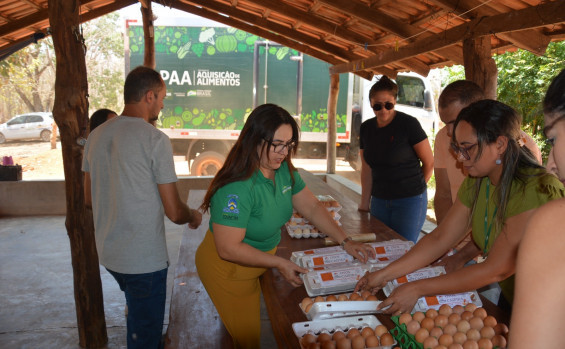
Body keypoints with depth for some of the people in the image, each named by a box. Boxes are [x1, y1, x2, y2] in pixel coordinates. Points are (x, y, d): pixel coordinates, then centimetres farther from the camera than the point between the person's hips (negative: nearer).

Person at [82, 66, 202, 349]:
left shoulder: (96, 136, 3)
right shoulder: (156, 140, -18)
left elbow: (89, 199, 13)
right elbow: (174, 212, -17)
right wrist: (194, 216, 4)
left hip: (107, 253, 7)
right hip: (144, 259, -7)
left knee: (137, 315, 30)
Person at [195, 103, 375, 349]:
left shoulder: (285, 171, -8)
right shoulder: (237, 188, -32)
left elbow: (312, 208, 0)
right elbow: (229, 249, -29)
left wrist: (346, 242, -9)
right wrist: (279, 264, -23)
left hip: (258, 260, 7)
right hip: (228, 267, -7)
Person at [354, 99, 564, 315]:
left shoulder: (537, 190, -28)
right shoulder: (476, 183, -4)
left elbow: (496, 270, -28)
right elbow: (439, 238, -3)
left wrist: (417, 289, -26)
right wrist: (384, 275, -9)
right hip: (508, 298, 6)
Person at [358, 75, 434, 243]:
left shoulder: (409, 124, -10)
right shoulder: (366, 128, 5)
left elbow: (429, 162, -4)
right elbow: (367, 169, 9)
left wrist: (415, 187, 6)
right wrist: (364, 203, 8)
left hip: (410, 200, -5)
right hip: (379, 200, 5)